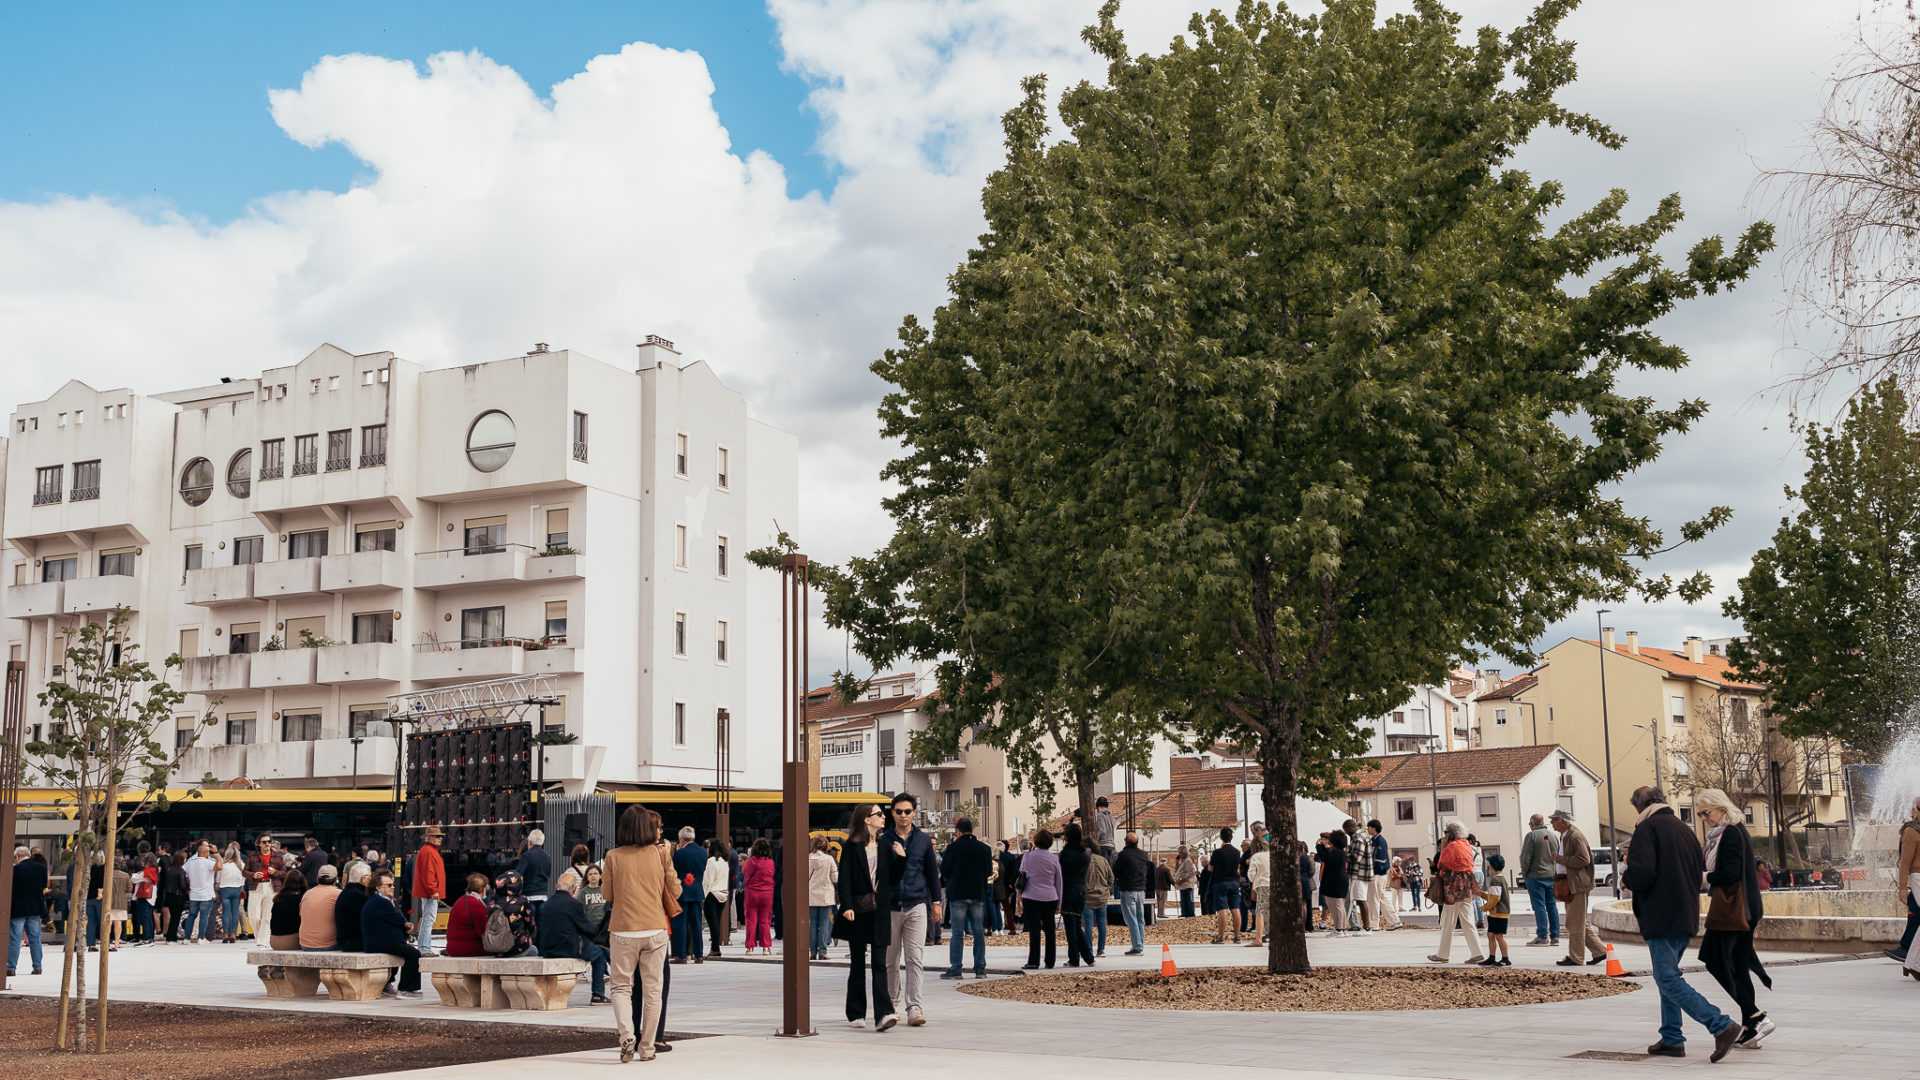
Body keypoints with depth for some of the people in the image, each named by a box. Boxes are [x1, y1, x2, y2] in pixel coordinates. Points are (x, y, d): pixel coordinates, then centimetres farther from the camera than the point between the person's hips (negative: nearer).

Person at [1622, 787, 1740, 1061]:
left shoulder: (1647, 828, -11)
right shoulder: (1684, 829, 15)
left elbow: (1642, 872, -22)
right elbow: (1701, 872, 19)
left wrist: (1626, 879, -2)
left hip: (1661, 918, -9)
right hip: (1686, 917, 9)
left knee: (1668, 979, -8)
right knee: (1668, 976, 17)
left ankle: (1721, 1026, -18)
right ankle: (1672, 1039, 17)